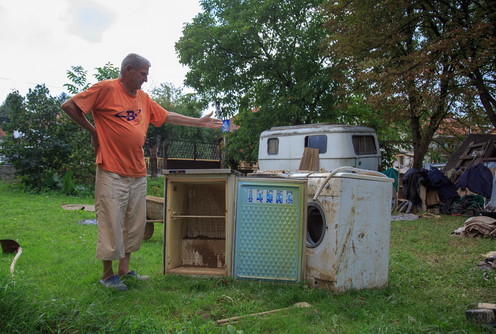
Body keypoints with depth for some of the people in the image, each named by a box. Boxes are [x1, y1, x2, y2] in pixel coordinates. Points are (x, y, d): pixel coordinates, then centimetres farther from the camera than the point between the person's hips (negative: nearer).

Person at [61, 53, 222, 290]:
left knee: (136, 223, 12)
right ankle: (108, 274, 14)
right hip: (112, 173, -7)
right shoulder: (106, 89, -7)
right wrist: (92, 130, -3)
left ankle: (124, 269, 26)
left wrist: (200, 122, 21)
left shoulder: (143, 98, 14)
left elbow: (168, 117, 21)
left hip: (138, 173, 7)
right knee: (111, 223, -1)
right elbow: (68, 106, -6)